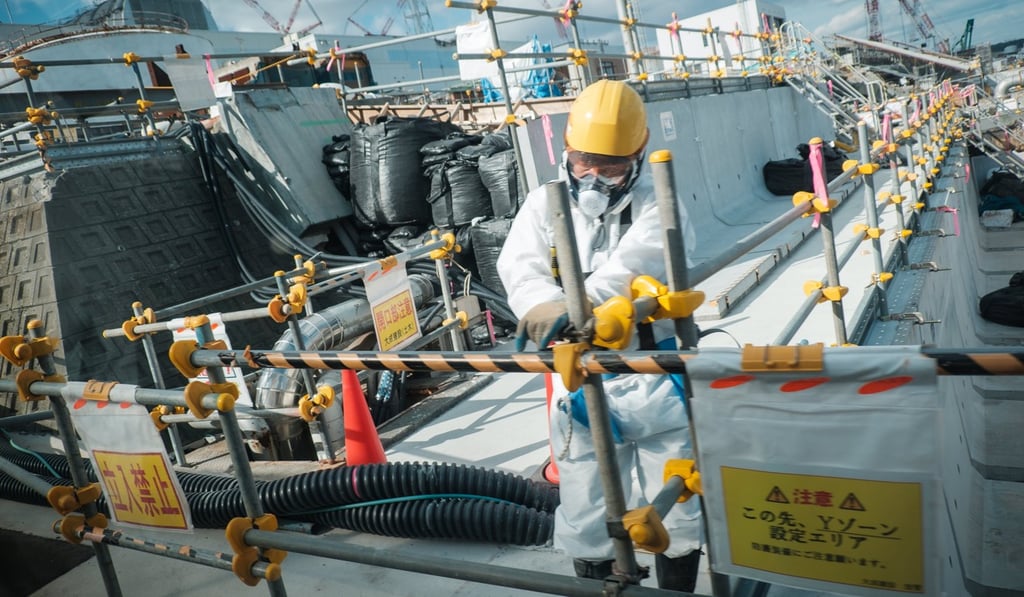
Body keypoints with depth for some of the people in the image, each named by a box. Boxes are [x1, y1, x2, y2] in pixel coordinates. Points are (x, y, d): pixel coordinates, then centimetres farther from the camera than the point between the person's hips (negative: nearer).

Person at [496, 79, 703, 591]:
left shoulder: (656, 205, -5)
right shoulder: (544, 205, 3)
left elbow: (632, 267, -25)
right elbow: (520, 267, -14)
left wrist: (576, 306, -42)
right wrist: (549, 307, -36)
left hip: (657, 382, -1)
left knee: (679, 514, 14)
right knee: (586, 521, 14)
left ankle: (678, 588, 38)